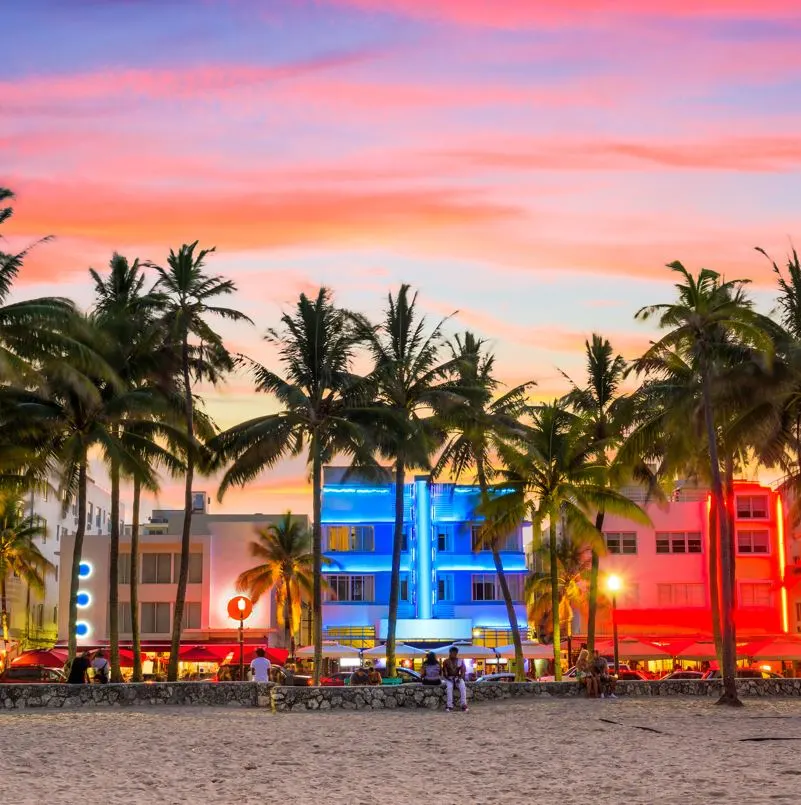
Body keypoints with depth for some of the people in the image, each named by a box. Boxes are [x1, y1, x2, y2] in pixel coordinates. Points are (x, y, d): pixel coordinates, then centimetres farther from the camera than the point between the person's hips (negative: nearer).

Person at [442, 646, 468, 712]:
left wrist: (459, 678, -15)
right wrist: (448, 678, -18)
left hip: (458, 678, 1)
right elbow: (444, 673, 0)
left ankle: (464, 705, -34)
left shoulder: (461, 661, 7)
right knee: (449, 687, -36)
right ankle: (449, 706, -37)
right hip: (449, 678, -1)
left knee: (463, 687, -32)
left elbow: (463, 672, 3)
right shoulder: (446, 661, 2)